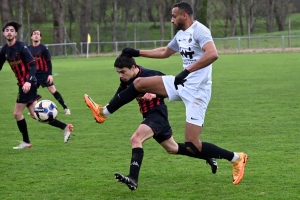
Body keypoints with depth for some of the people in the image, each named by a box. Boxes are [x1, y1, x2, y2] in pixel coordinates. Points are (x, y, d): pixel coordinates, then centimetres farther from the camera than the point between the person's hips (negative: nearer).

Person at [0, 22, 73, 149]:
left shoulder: (21, 46, -14)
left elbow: (33, 65, -19)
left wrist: (29, 81, -30)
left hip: (28, 84, -7)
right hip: (22, 83, 7)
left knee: (17, 113, -4)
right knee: (35, 115, 6)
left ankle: (26, 142, 10)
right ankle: (65, 127, 12)